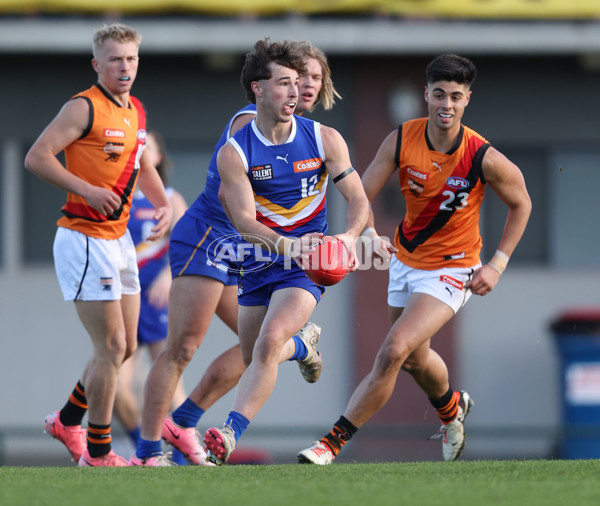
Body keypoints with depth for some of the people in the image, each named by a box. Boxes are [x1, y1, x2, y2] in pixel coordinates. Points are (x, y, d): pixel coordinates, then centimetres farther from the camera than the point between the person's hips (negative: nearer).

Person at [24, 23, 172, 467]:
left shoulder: (137, 111, 12)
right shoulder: (84, 108, -13)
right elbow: (37, 157, -17)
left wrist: (164, 204, 11)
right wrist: (87, 190, -24)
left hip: (119, 239, 9)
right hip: (84, 241, -9)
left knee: (125, 347, 13)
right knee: (112, 347, -10)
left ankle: (68, 421, 31)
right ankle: (98, 453, 0)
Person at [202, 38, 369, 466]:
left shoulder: (324, 140, -6)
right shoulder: (234, 153, -9)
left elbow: (358, 199, -1)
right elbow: (244, 218, -17)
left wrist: (349, 236, -23)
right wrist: (284, 243, -37)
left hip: (308, 263, -3)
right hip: (259, 264, 3)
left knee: (267, 344, -24)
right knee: (253, 355, 15)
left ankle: (230, 436, -28)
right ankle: (304, 348, 52)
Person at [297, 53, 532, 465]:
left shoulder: (484, 158, -21)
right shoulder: (401, 140, -14)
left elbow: (521, 204, -5)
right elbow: (362, 194, -11)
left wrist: (497, 266, -9)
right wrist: (370, 234, -32)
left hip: (452, 270, -5)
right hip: (405, 259, 5)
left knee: (394, 352, -21)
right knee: (415, 359, 24)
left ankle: (332, 444, -17)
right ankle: (452, 407, 57)